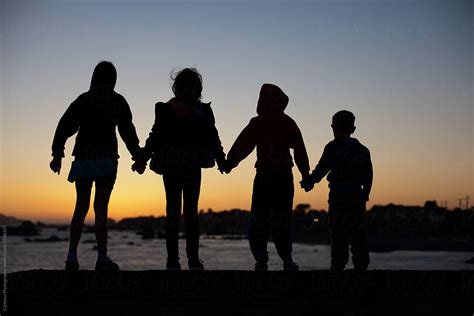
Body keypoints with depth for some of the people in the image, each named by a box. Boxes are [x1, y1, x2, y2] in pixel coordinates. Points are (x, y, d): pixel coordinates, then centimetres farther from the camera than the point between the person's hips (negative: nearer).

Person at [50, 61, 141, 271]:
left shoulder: (83, 99, 6)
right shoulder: (119, 102, 4)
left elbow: (65, 126, 0)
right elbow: (128, 131, 9)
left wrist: (57, 154, 0)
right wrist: (137, 156, 19)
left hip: (83, 158, 2)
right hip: (106, 159, -2)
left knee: (81, 208, 10)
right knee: (101, 209, -4)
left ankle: (72, 256, 5)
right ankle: (102, 258, -8)